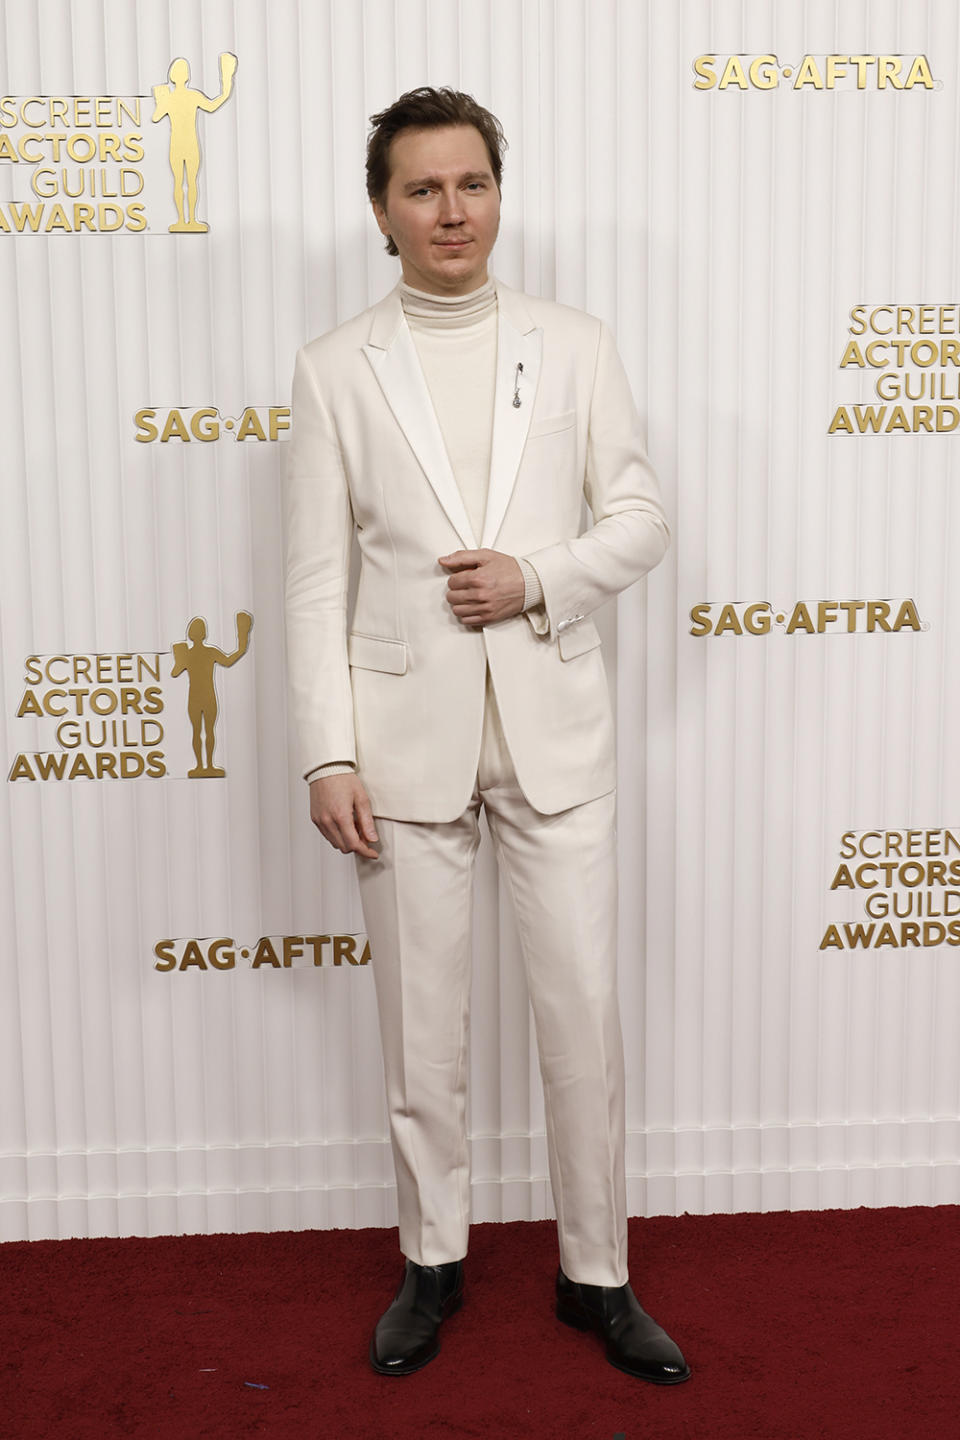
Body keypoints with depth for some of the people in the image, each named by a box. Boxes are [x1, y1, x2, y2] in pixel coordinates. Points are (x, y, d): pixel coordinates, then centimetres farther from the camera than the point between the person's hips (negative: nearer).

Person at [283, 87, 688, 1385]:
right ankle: (433, 1263, 30)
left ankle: (596, 1274, 23)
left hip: (553, 726, 1)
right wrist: (328, 755, -7)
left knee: (586, 1014, 5)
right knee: (420, 1024, 10)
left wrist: (538, 578, -13)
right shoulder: (335, 370, 2)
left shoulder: (575, 347, 5)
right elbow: (316, 579, 0)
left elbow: (643, 515, 6)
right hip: (408, 731, 0)